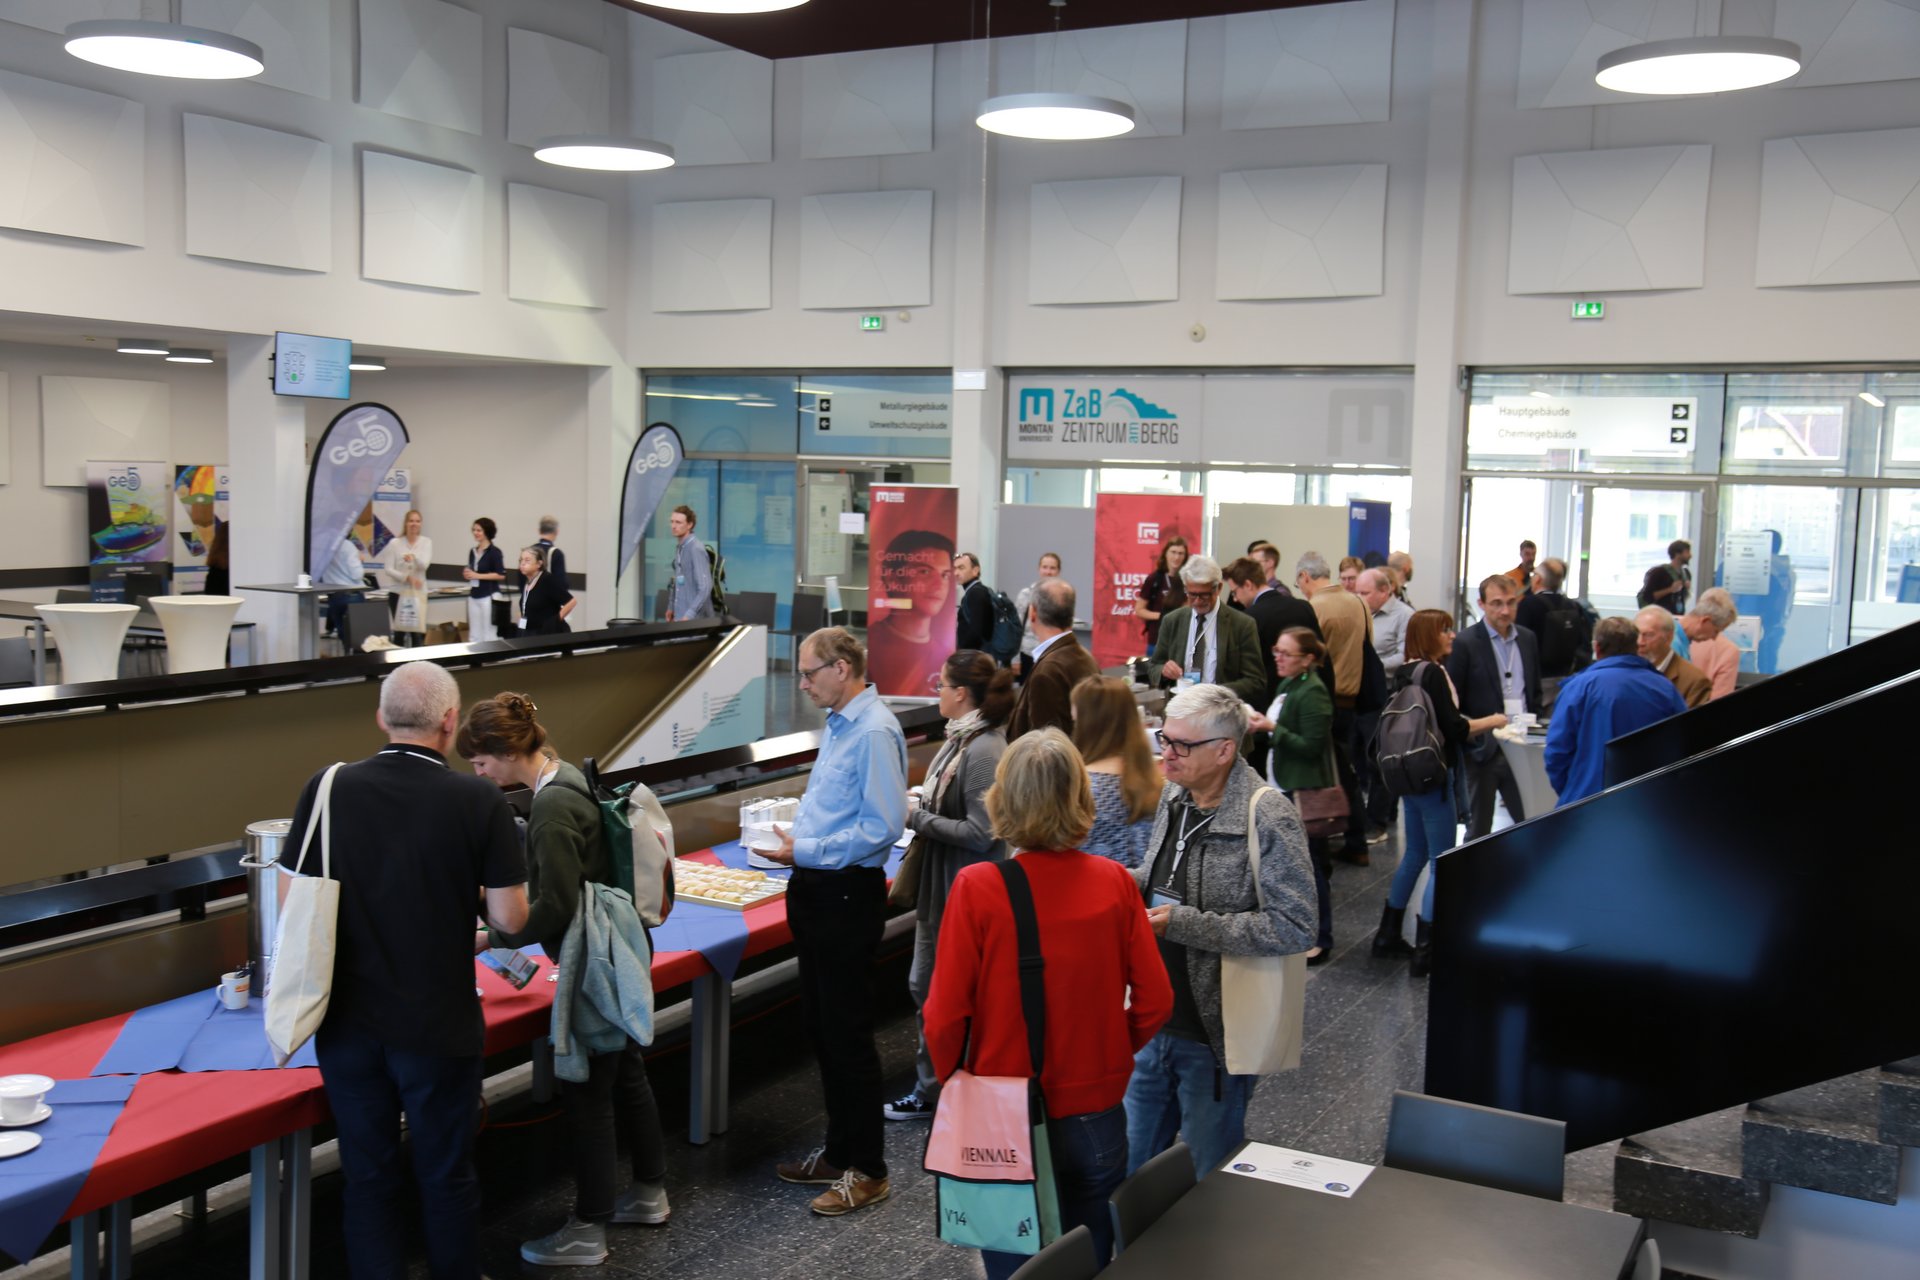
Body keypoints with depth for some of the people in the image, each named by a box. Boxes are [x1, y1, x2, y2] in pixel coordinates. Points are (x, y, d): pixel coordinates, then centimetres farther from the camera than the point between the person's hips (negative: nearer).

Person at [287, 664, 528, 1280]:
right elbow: (509, 917, -11)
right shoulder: (480, 801, -14)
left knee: (369, 1176, 16)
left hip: (348, 1021, 2)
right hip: (438, 1023, -2)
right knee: (446, 1176, 14)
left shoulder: (327, 789, -7)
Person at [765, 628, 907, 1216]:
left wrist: (805, 851, -21)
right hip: (817, 888, 10)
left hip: (848, 894, -10)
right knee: (821, 1026, 17)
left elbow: (883, 827, -24)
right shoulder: (838, 723, 12)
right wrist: (790, 835, 8)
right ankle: (840, 1151, 31)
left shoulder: (874, 732, -19)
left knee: (847, 1034, -1)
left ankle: (867, 1171, 12)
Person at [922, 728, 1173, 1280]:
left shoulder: (976, 889, -18)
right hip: (1095, 1113, 2)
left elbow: (945, 1015, -14)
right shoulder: (1113, 883, -12)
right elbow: (1155, 1000, -6)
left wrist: (952, 1083, 5)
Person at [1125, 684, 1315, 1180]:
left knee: (1208, 1181, 11)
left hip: (1213, 1035, -7)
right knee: (1132, 1167, 20)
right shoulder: (1174, 795, 4)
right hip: (1154, 1023, 7)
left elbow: (1296, 928, -25)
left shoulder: (1269, 819, -20)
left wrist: (1181, 924, -25)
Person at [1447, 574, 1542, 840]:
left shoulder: (1527, 639, 9)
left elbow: (1535, 691, 17)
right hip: (1482, 750, -4)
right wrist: (1471, 736, -12)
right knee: (1479, 828, 7)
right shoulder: (1465, 643, -9)